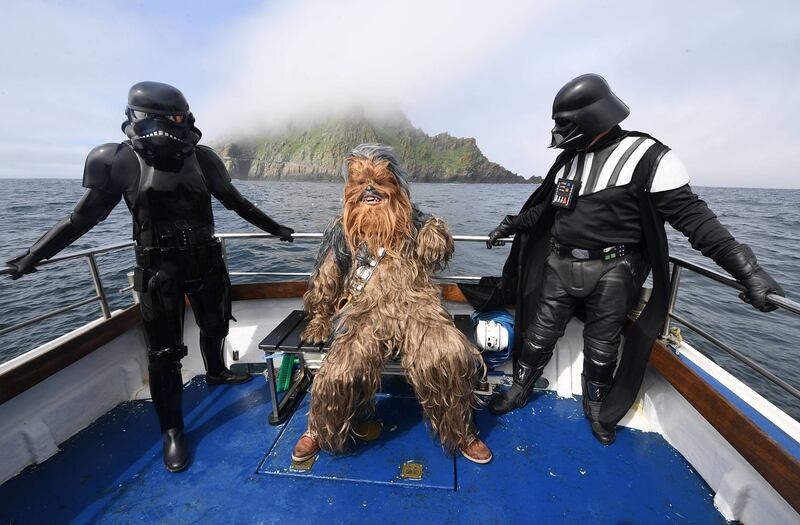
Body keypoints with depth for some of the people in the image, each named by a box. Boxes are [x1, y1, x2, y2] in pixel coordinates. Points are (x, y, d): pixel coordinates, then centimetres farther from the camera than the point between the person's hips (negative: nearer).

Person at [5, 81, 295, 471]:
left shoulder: (201, 159, 0)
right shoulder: (121, 161, -6)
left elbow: (236, 202, 9)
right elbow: (85, 215, 3)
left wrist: (275, 228, 14)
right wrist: (35, 253, 6)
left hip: (206, 261, 3)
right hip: (159, 270, -3)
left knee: (214, 325, 22)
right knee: (163, 352, 2)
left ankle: (216, 373, 50)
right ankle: (172, 431, 18)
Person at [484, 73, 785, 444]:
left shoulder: (647, 156, -10)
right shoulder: (569, 159, 8)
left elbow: (692, 216, -12)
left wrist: (747, 269, -17)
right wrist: (511, 225, 16)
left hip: (609, 272, -4)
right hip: (559, 265, 4)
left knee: (601, 350, 11)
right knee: (539, 336, 11)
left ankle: (598, 409, 36)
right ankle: (519, 391, 30)